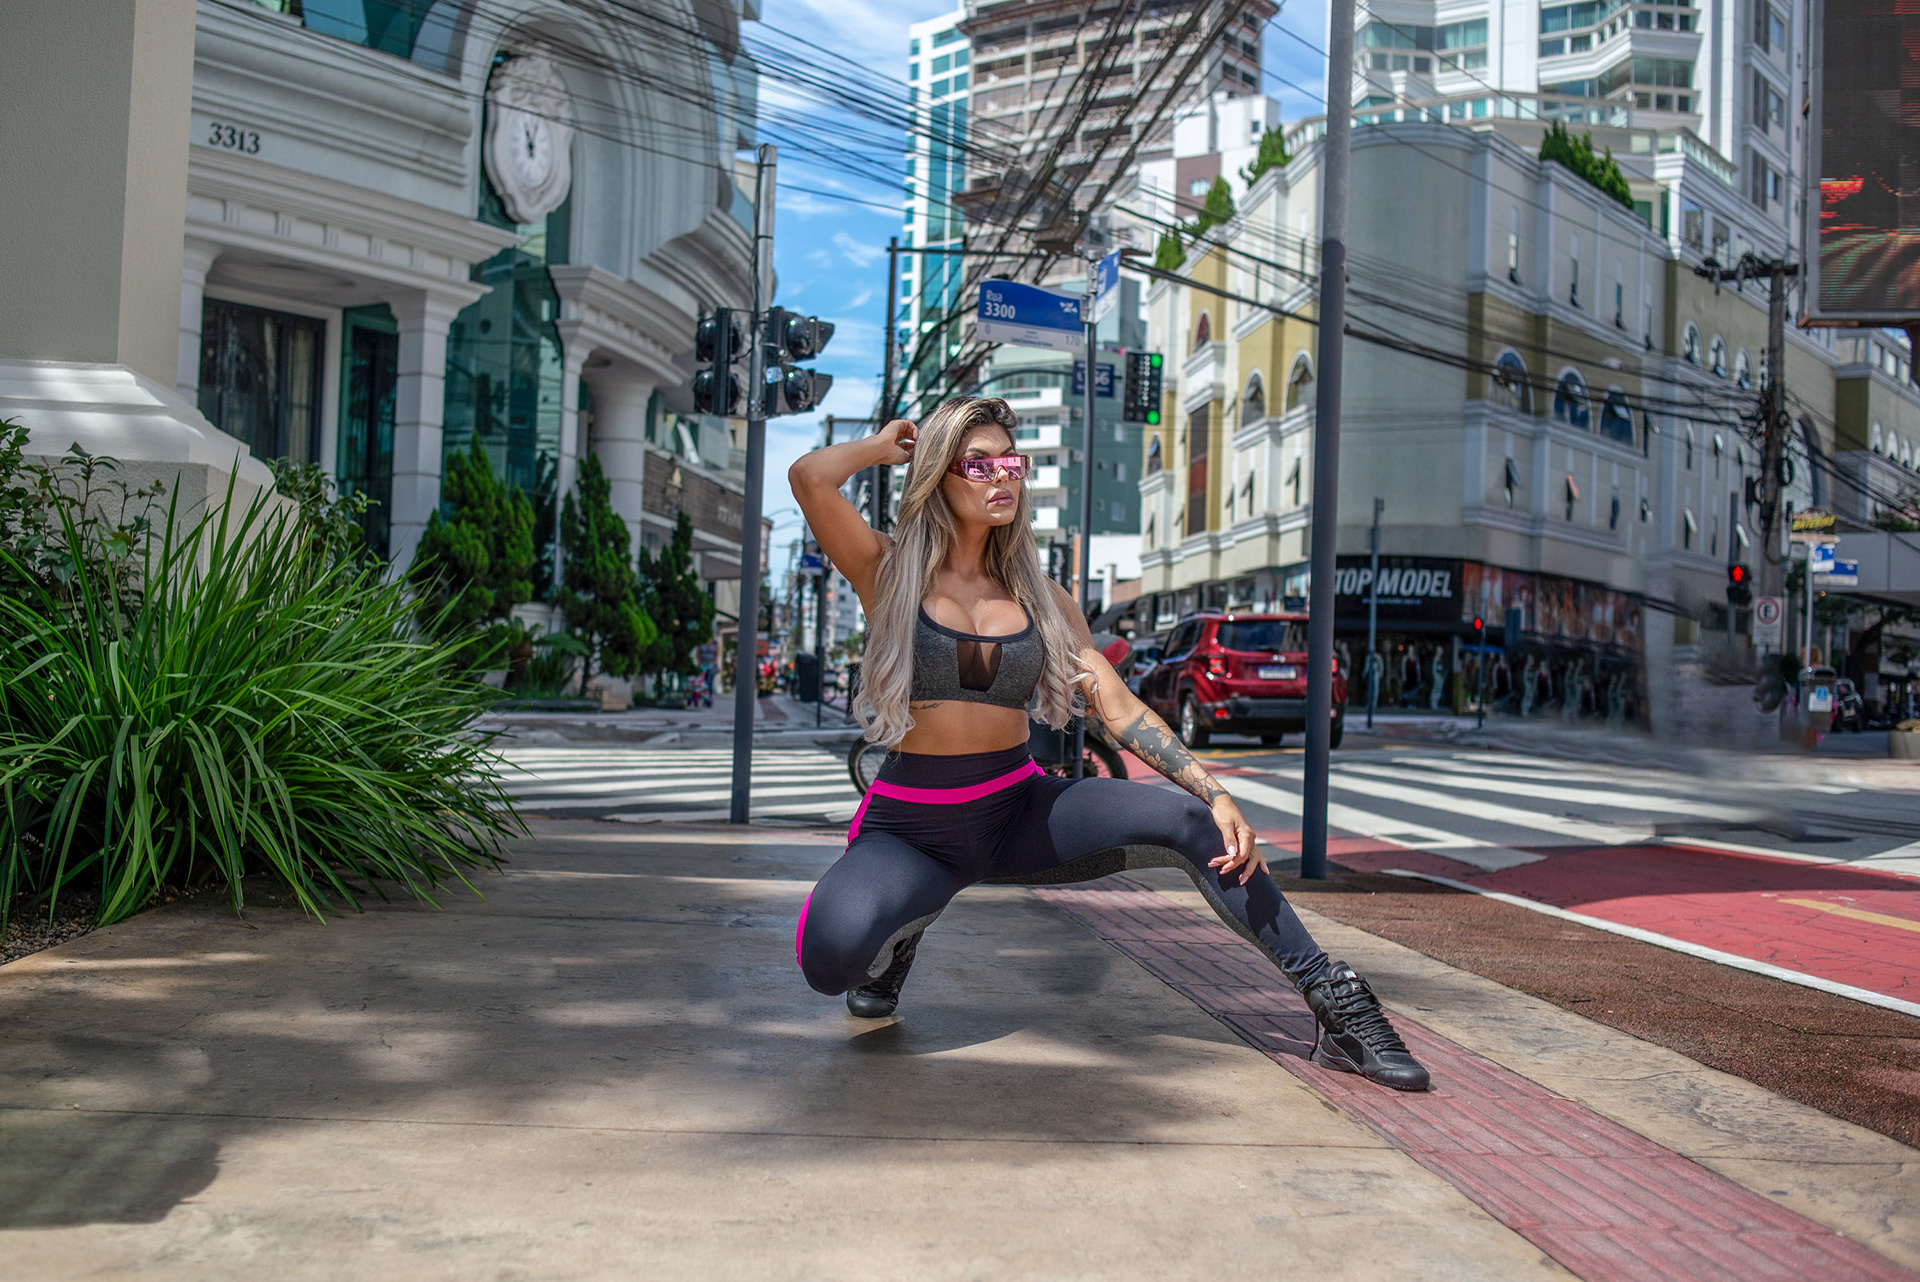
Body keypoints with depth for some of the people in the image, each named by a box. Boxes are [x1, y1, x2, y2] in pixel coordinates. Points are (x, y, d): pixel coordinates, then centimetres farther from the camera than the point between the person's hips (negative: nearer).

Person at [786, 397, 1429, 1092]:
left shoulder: (1040, 598, 7)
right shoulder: (889, 572, -3)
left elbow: (1120, 709, 1)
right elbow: (809, 476, -20)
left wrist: (1215, 792, -11)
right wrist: (885, 446, 0)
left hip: (1020, 807, 3)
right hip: (909, 824, -3)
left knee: (1192, 821, -19)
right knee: (831, 956, -33)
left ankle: (1339, 1007, -7)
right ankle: (898, 928, 6)